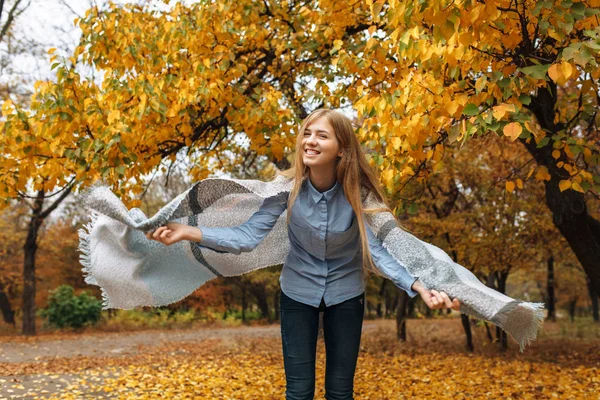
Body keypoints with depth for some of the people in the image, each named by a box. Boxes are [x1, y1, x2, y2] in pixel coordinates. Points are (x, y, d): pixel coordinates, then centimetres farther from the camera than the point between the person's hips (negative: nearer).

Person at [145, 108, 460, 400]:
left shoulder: (358, 191, -20)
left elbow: (378, 249, -24)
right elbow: (248, 236, -22)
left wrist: (419, 287, -40)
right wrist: (189, 232, -34)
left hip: (345, 293, 0)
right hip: (298, 291, 0)